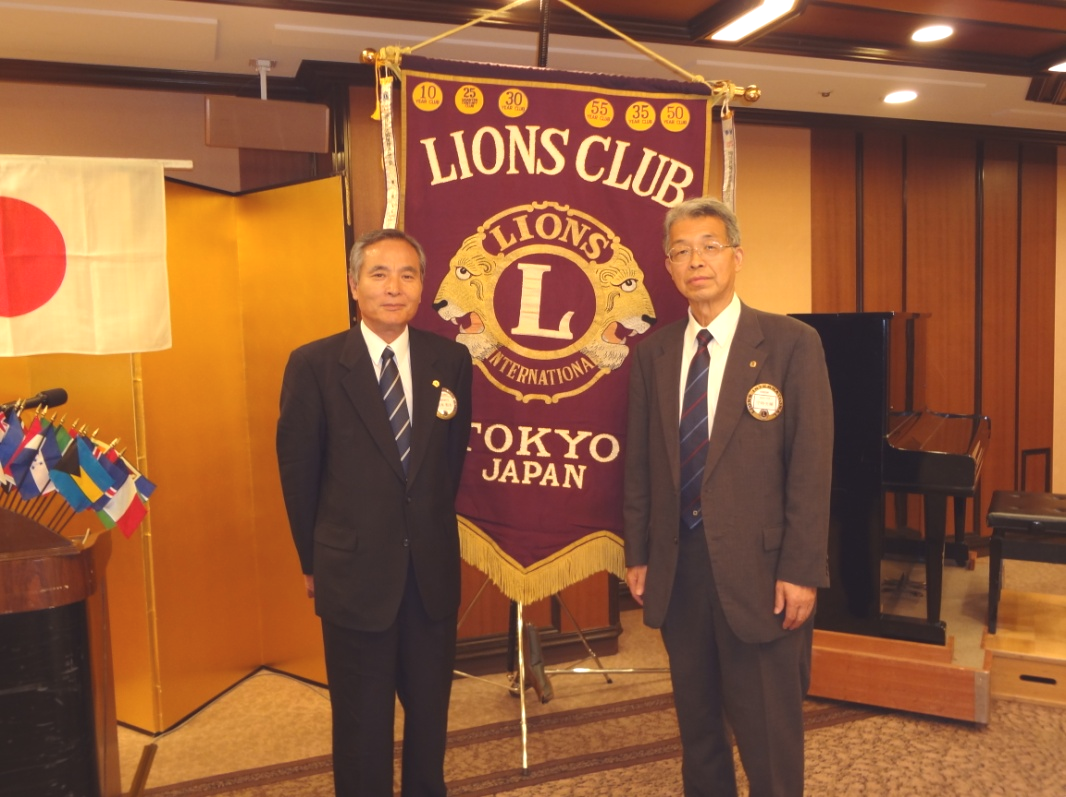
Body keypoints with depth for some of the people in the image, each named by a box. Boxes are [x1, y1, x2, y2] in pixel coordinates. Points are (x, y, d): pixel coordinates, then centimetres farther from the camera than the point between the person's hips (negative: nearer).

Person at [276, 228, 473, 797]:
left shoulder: (451, 360, -2)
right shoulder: (314, 364, -8)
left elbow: (454, 455, 7)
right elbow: (299, 472, -1)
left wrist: (430, 531, 11)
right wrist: (313, 560, 5)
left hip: (434, 570, 3)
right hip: (355, 573, -2)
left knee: (430, 712, 17)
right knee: (362, 723, 13)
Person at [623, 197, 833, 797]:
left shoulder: (792, 343, -6)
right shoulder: (653, 353, 7)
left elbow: (811, 466, -8)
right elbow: (641, 462, 9)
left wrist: (802, 571, -11)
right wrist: (639, 554, 8)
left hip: (758, 568, -4)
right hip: (677, 568, 4)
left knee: (770, 736, 7)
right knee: (697, 722, 18)